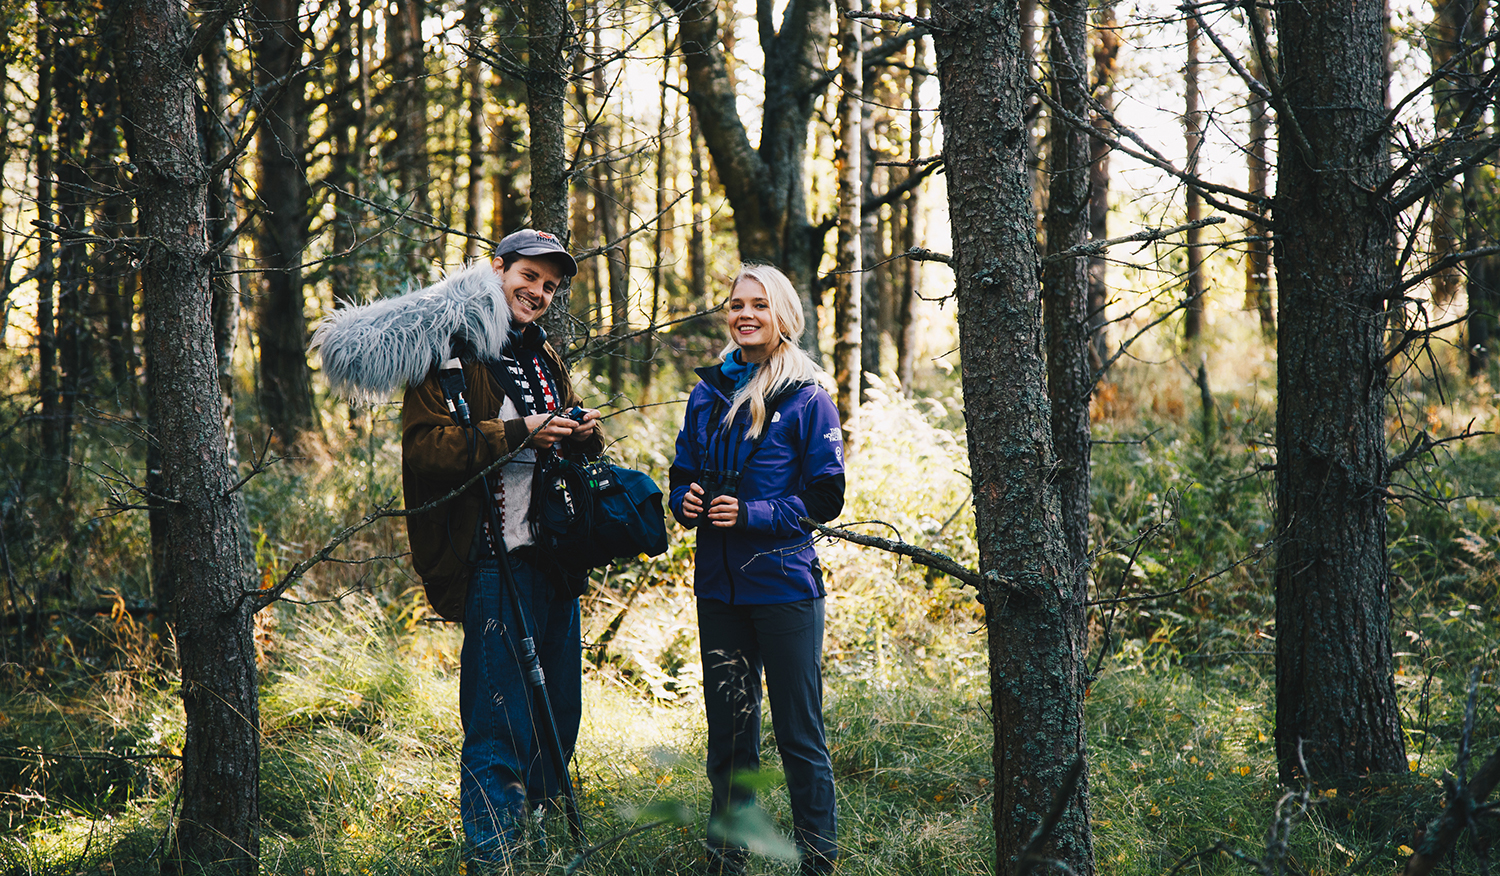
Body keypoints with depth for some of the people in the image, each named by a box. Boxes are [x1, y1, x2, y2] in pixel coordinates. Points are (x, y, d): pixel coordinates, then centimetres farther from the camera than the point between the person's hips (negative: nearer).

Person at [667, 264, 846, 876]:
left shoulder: (806, 400, -5)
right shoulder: (707, 394, 10)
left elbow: (825, 499, -7)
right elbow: (682, 476, 17)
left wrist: (752, 514, -18)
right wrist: (686, 501, -5)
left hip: (784, 586, -5)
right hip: (718, 584, 5)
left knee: (799, 734, -1)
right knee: (727, 729, 11)